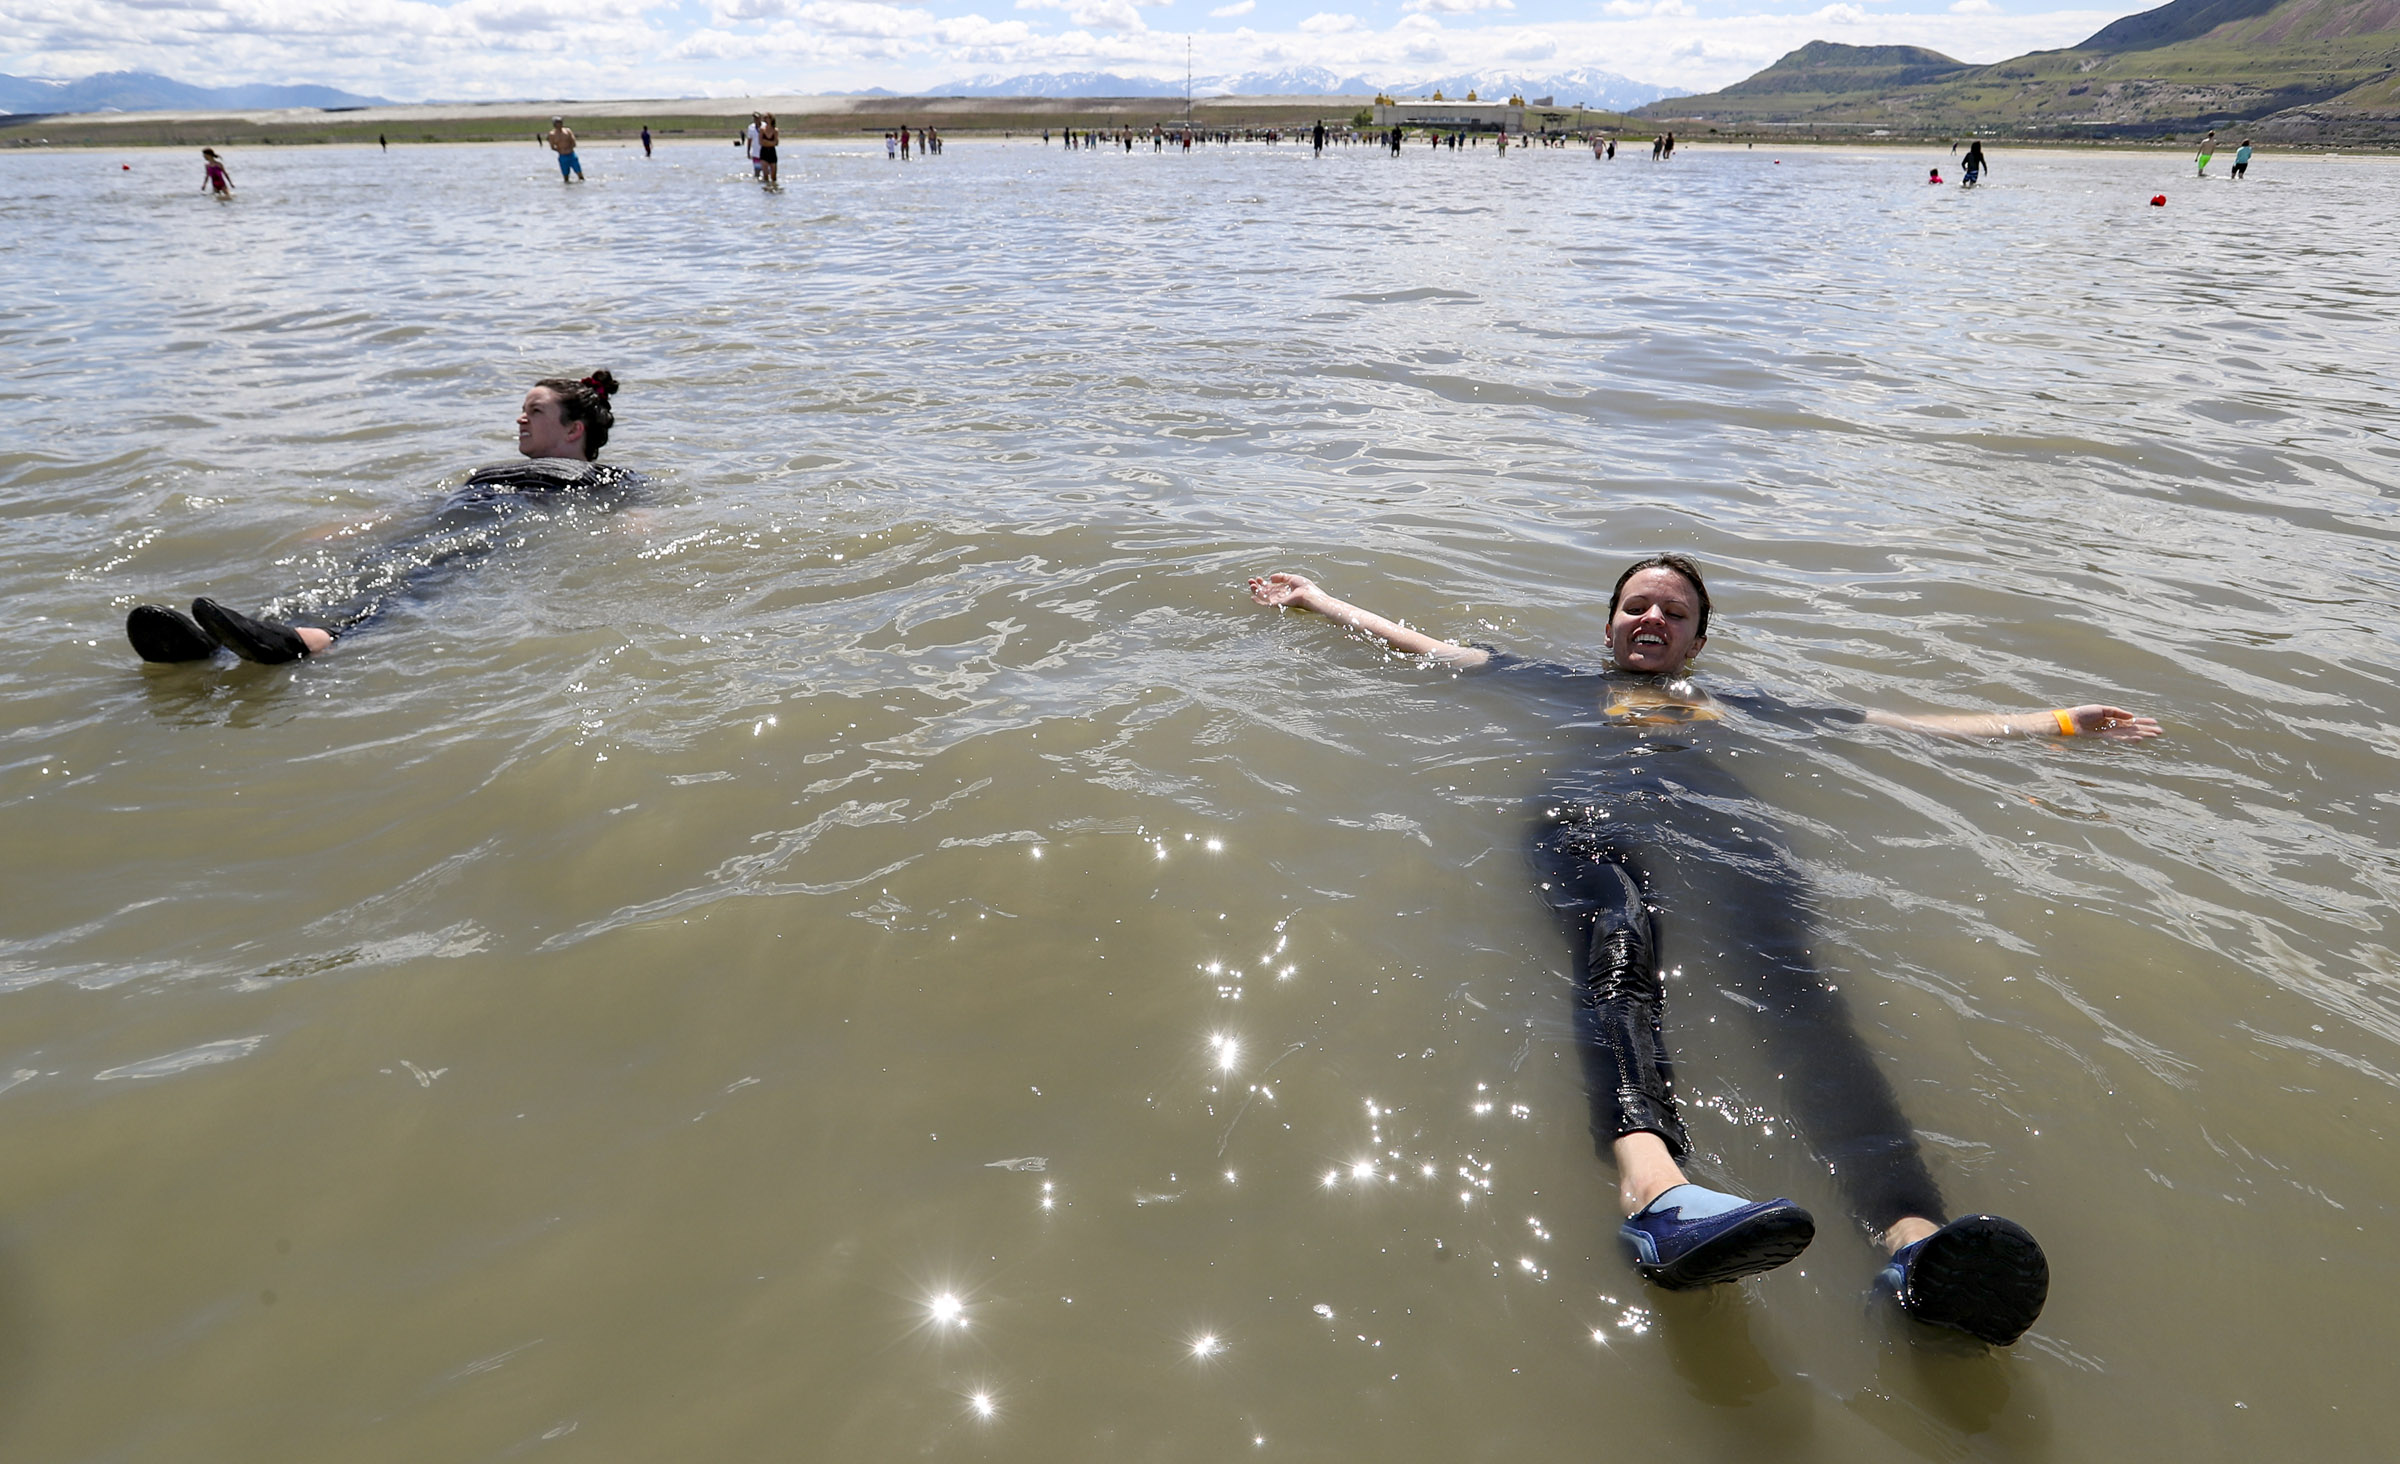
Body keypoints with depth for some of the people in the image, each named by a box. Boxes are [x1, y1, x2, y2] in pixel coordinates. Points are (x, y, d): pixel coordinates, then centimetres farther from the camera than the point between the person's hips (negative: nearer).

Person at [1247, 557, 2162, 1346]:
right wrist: (1313, 599, 43)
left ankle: (1913, 1240, -56)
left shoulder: (1736, 708, 38)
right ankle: (1655, 1190, -66)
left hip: (1719, 825, 2)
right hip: (1591, 815, -1)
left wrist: (2058, 724, 39)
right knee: (1617, 946, -38)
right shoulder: (1570, 688, 37)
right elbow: (1420, 646, 39)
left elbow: (1911, 725, 39)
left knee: (1789, 978, -32)